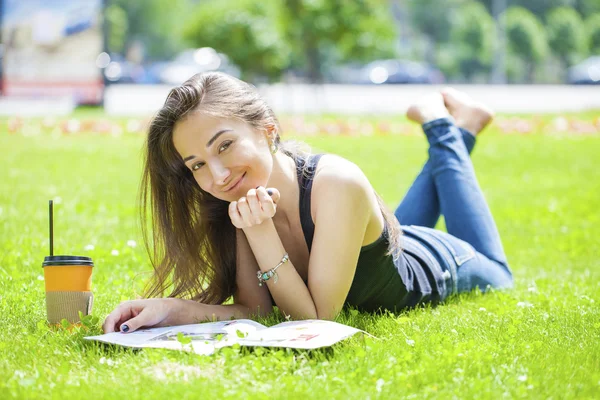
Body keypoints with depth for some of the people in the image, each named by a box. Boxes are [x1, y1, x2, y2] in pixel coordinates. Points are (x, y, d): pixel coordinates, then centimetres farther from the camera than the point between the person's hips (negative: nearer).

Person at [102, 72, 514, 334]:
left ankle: (450, 130, 37)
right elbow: (256, 309, -28)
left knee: (496, 274, 34)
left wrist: (261, 231, -51)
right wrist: (173, 309, -45)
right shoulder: (243, 195, -29)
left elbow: (318, 317, -41)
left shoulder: (337, 185, -47)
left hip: (436, 266, -4)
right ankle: (451, 137, 48)